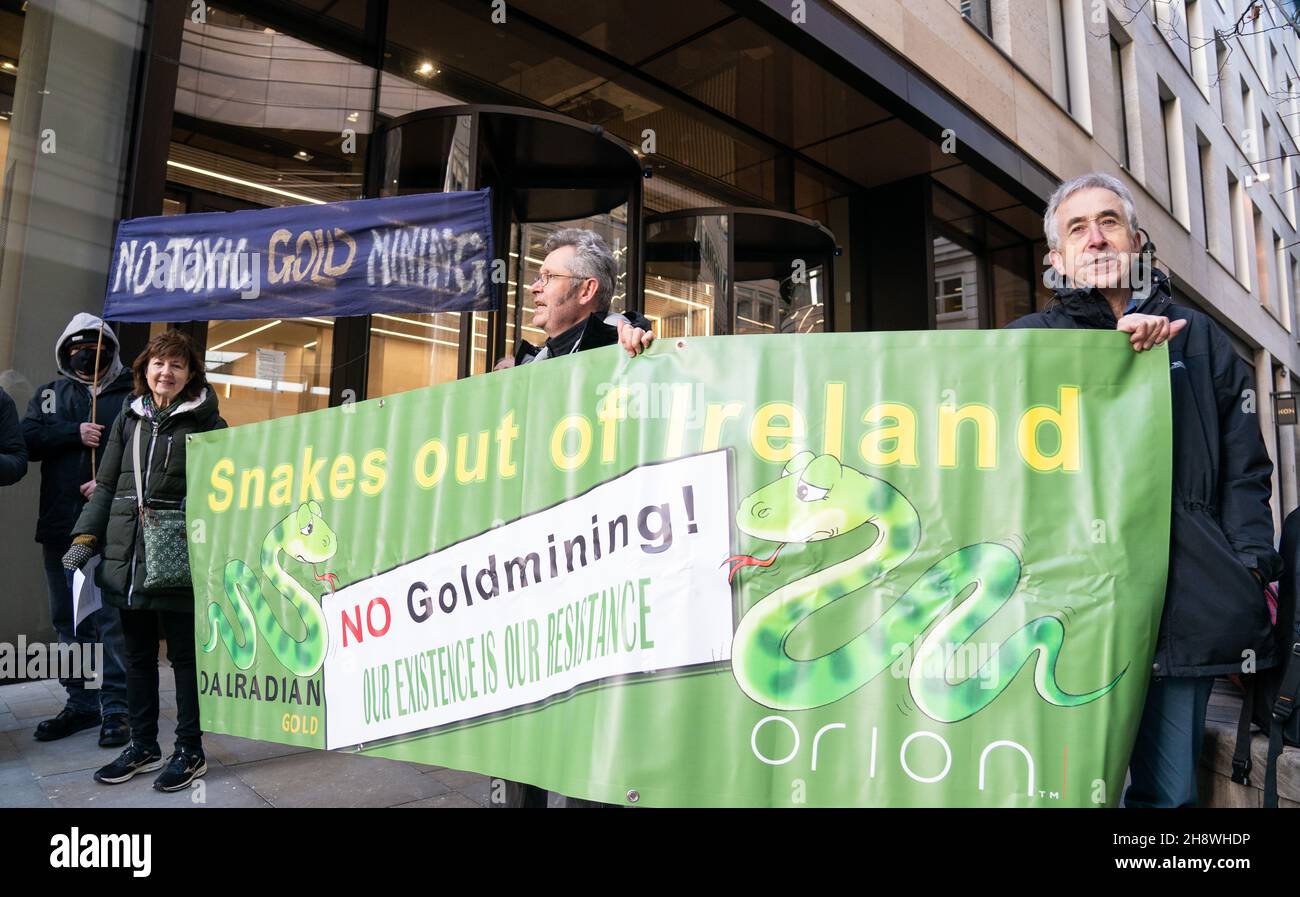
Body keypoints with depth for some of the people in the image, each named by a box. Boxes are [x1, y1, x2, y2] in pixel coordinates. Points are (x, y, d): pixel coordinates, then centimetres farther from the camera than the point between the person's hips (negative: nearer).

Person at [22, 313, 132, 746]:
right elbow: (27, 439, 2)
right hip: (60, 527, 5)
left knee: (113, 617, -5)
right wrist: (75, 433, -11)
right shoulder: (50, 394, 17)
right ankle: (81, 702, 23)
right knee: (69, 619, 11)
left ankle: (117, 707, 3)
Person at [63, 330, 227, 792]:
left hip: (178, 560, -5)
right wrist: (87, 536, 4)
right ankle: (143, 745, 30)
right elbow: (107, 485, 14)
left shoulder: (205, 421, -3)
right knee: (137, 655, 15)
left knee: (184, 655, 5)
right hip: (126, 557, 5)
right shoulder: (129, 417, 12)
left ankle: (190, 752, 18)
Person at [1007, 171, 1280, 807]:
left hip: (1188, 604, 2)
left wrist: (1251, 570, 1)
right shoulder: (1032, 338, 9)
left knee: (1170, 791, 10)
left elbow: (1245, 469, 12)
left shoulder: (1198, 337, 15)